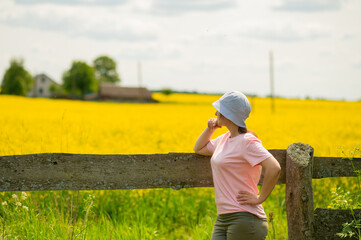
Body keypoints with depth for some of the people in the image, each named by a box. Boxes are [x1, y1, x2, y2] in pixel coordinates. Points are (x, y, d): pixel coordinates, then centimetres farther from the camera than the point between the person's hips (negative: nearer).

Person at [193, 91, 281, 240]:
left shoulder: (246, 141, -13)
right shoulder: (225, 138, 14)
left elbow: (274, 168, -24)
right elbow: (199, 149, 32)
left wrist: (260, 199, -17)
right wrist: (210, 128, 15)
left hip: (244, 218, -8)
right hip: (223, 219, 8)